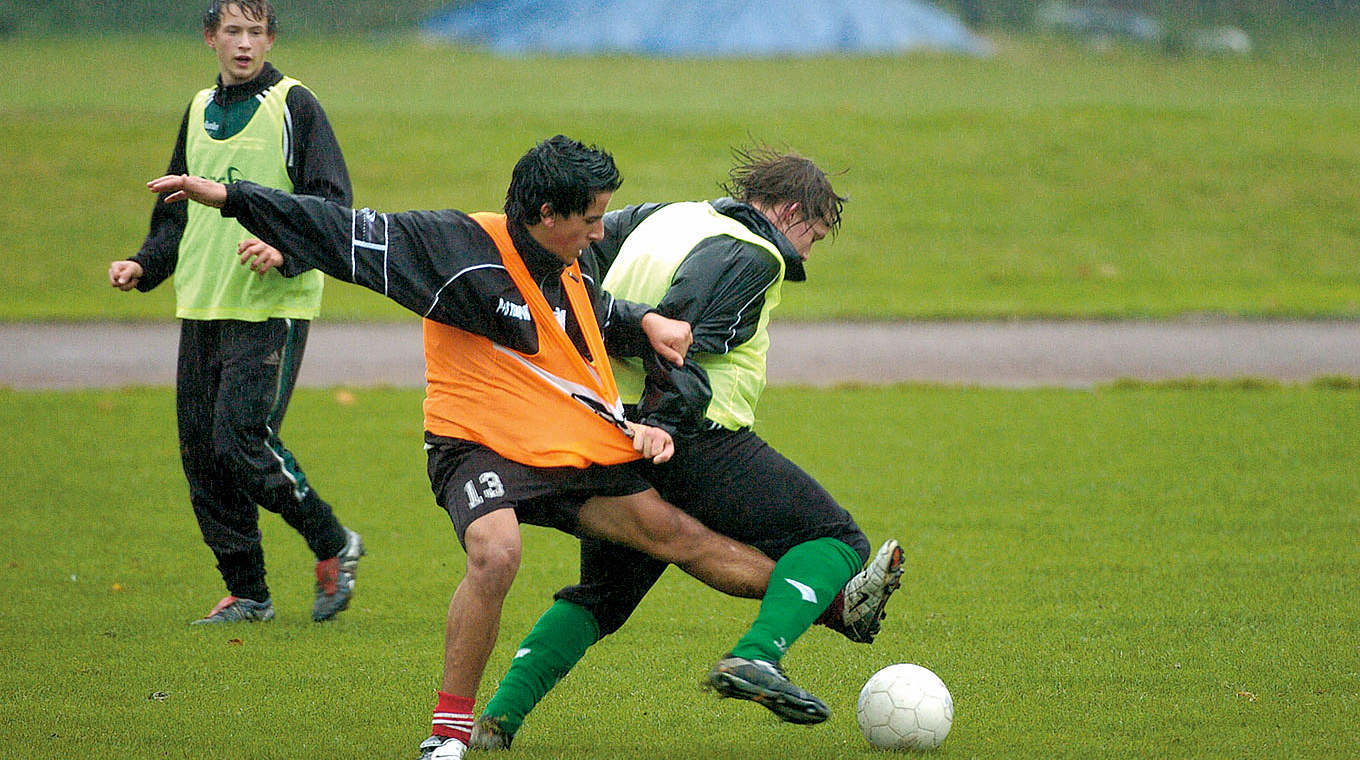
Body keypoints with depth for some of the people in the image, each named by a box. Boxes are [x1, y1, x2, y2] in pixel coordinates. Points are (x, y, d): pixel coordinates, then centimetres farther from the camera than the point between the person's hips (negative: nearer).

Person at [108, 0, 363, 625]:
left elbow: (332, 203, -7)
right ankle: (247, 593, 13)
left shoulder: (293, 106, -2)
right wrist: (143, 266, 11)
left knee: (243, 440, -16)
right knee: (203, 455, 3)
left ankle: (333, 545, 4)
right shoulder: (200, 111, 17)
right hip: (202, 308, 7)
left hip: (272, 309, -7)